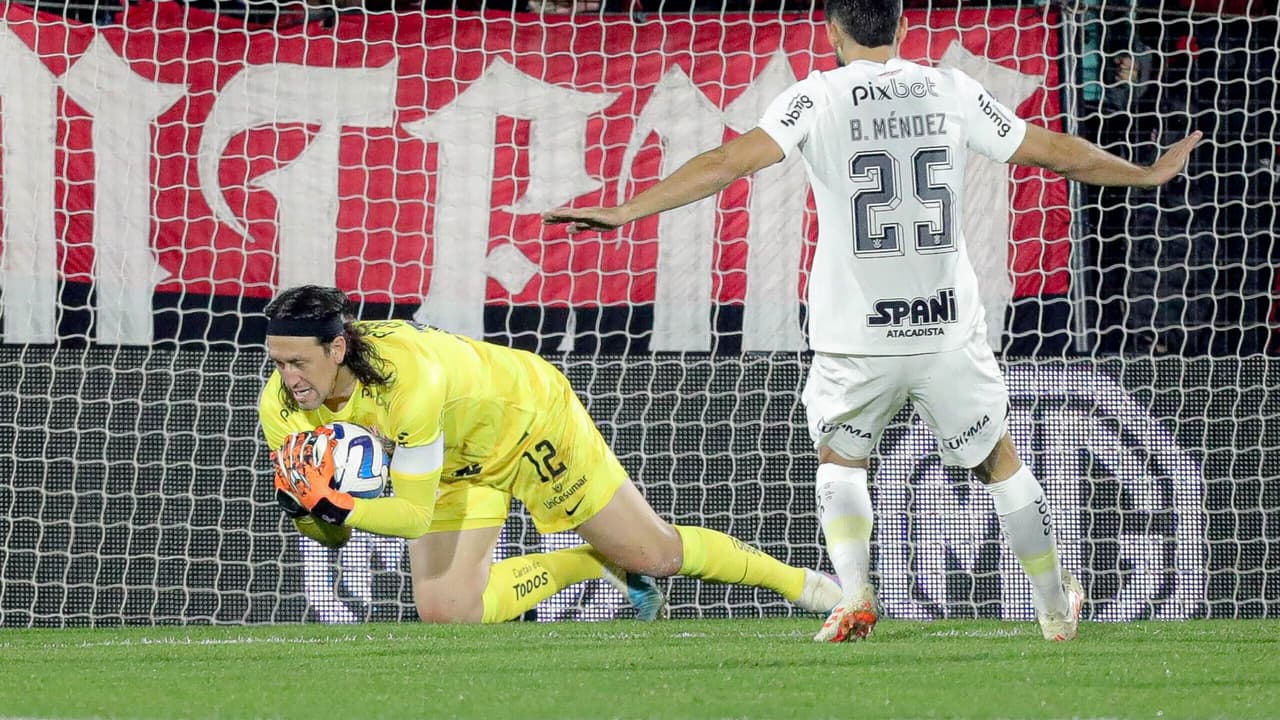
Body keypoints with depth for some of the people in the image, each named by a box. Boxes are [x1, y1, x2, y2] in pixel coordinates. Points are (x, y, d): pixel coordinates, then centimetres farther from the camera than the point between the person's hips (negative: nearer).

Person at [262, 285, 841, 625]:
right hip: (460, 463, 6)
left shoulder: (407, 378, -42)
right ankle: (595, 564, 14)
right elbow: (334, 535, -11)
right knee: (444, 611, -9)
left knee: (656, 555, 4)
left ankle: (793, 579, 32)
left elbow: (413, 515, -35)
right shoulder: (283, 408, -22)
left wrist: (340, 507, -50)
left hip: (531, 419, -6)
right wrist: (310, 509, -33)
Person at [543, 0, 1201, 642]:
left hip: (856, 338, -2)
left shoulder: (819, 97, -4)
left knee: (839, 460, 21)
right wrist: (1145, 175, 29)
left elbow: (730, 162, -15)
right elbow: (1054, 151, 13)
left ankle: (854, 592, 0)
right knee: (998, 461, 20)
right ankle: (1056, 608, 29)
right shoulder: (951, 91, 4)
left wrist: (628, 210, -14)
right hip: (947, 330, 2)